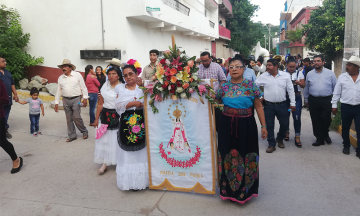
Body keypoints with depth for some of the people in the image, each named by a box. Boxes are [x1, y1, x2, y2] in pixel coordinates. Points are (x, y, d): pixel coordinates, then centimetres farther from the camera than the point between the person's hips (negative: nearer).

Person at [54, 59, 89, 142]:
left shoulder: (77, 75, -1)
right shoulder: (60, 78, 10)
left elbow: (83, 87, -1)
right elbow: (58, 91, 13)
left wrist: (85, 98, -8)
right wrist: (56, 103, 11)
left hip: (76, 99, -4)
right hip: (66, 100, 4)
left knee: (76, 117, -8)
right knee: (69, 119, 7)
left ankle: (84, 131, 14)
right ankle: (72, 136, 17)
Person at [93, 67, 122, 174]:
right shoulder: (104, 86, 8)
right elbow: (100, 104, 10)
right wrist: (96, 119, 10)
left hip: (118, 116, -4)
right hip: (105, 116, 4)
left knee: (117, 139, 4)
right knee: (104, 139, 6)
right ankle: (105, 163, 16)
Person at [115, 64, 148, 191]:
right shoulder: (120, 88, 10)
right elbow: (118, 106, -2)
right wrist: (133, 103, -11)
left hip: (141, 123, -1)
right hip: (126, 123, 1)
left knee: (141, 152, 4)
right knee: (128, 154, 3)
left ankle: (142, 179, 15)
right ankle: (129, 181, 13)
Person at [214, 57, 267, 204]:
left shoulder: (250, 85, -3)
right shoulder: (224, 87, 3)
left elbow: (258, 106, 0)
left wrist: (263, 126, -2)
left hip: (246, 126, -2)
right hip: (227, 126, 2)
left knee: (246, 156, 8)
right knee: (228, 155, 11)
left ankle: (245, 188, 30)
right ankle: (229, 188, 31)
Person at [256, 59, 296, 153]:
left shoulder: (285, 75, -1)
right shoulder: (263, 76, -2)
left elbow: (290, 90, 3)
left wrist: (292, 103, 2)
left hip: (282, 105, 1)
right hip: (269, 105, 0)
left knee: (285, 124, 7)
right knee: (269, 125, 3)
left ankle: (279, 139, 35)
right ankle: (271, 144, 18)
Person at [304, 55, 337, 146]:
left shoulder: (330, 73, 2)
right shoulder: (309, 74, 8)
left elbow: (335, 87, 5)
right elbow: (306, 88, 13)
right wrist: (306, 100, 15)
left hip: (326, 100, -1)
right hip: (313, 100, 2)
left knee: (326, 120, 2)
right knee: (316, 121, 6)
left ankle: (325, 134, 32)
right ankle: (319, 139, 19)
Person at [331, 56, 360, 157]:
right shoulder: (342, 77, 1)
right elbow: (336, 93, 4)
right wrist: (334, 105, 1)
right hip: (346, 107, 1)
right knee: (345, 128, 13)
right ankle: (346, 146, 32)